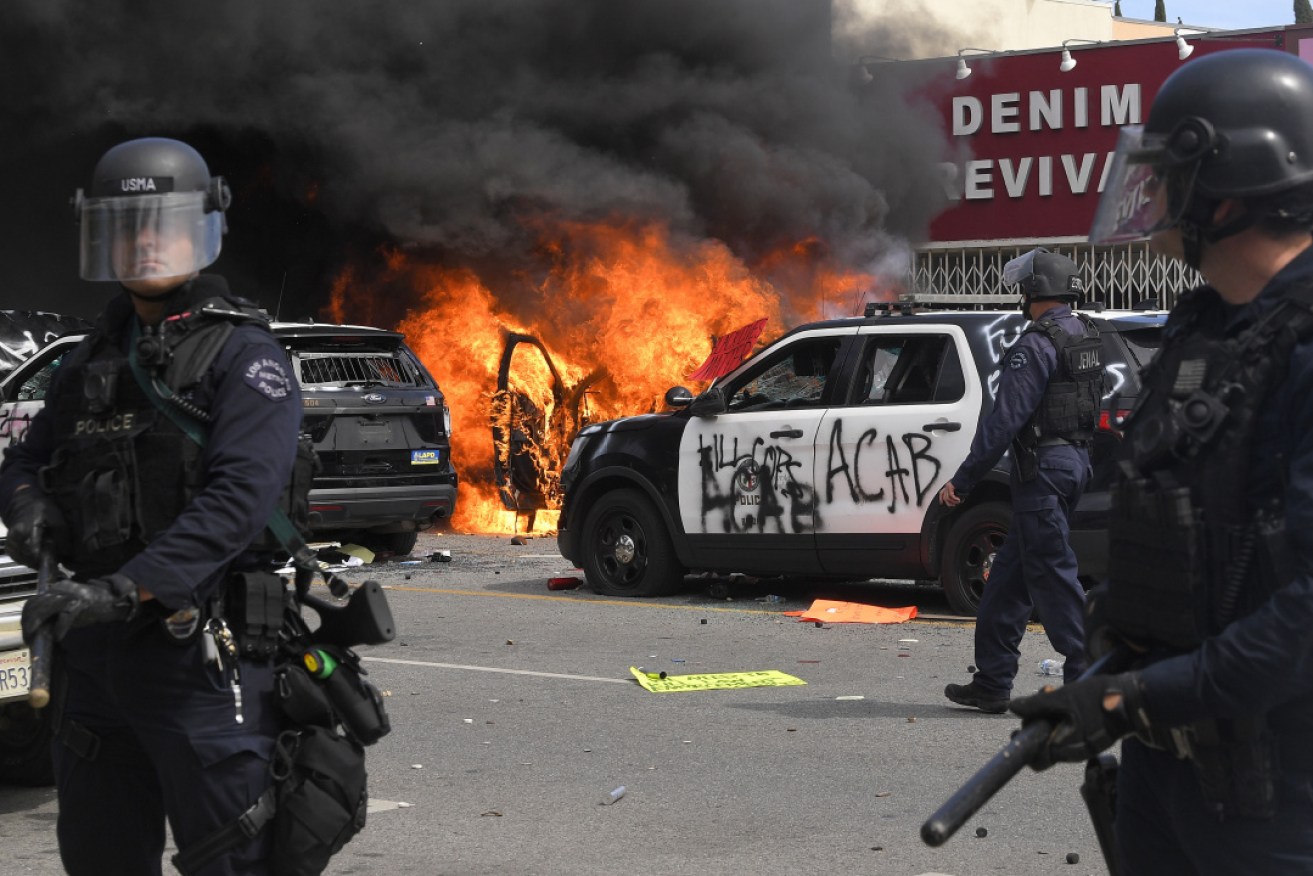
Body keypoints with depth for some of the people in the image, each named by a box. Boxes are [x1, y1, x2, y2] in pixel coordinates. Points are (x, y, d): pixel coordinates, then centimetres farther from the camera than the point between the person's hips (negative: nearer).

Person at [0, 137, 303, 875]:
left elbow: (241, 494, -21)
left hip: (201, 654, -7)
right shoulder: (92, 361, 16)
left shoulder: (242, 354, -8)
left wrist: (124, 589, -29)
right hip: (94, 655, 7)